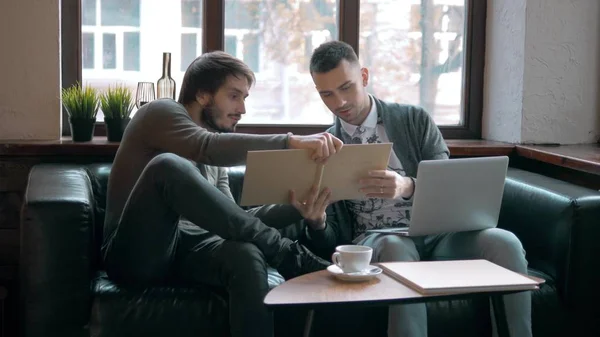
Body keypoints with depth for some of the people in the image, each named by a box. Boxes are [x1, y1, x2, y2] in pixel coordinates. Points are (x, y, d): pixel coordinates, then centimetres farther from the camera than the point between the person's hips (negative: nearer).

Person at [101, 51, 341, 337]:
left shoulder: (210, 163, 22)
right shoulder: (161, 113, 0)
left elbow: (232, 221, 13)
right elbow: (209, 148, -21)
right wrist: (292, 142, -31)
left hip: (185, 249, 6)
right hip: (135, 253, -5)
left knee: (246, 255, -30)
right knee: (169, 165, -32)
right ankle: (291, 256, -29)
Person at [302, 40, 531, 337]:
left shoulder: (415, 120, 8)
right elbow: (331, 240, 7)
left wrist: (407, 187, -26)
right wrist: (316, 221, -18)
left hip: (435, 234, 1)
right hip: (373, 242, -1)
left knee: (503, 243, -30)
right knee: (396, 247, -38)